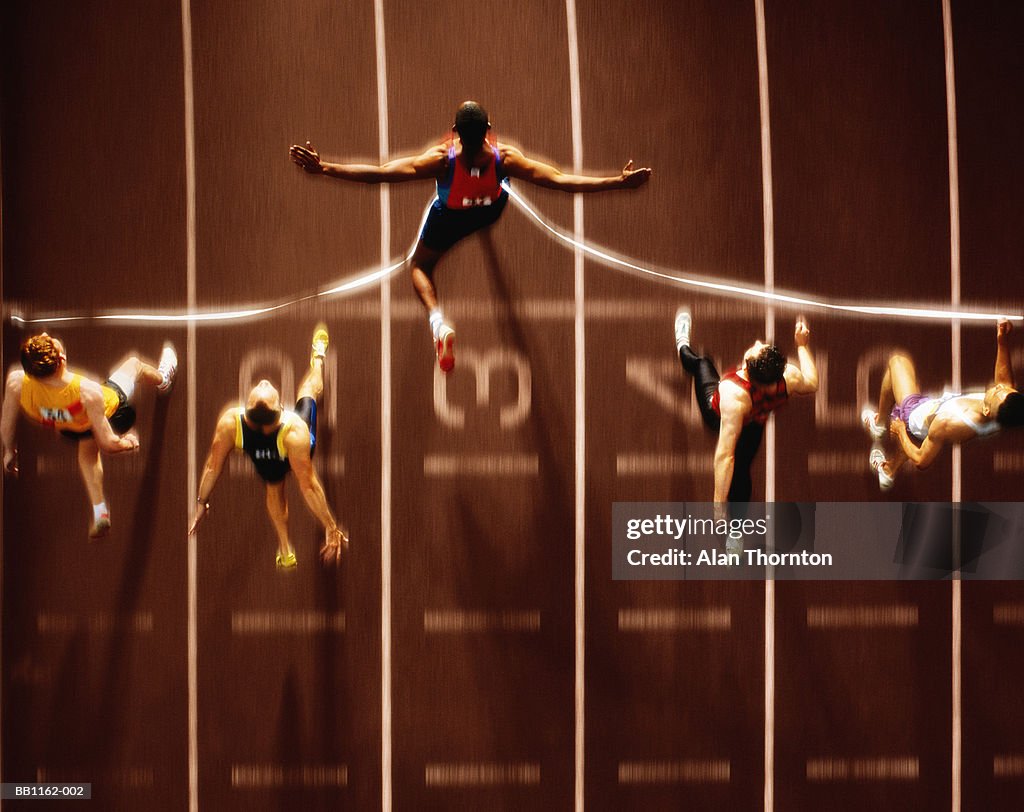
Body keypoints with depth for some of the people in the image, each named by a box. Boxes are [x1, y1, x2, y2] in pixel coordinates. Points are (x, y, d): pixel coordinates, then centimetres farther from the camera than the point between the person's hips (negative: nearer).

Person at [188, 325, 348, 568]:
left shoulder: (230, 423, -43)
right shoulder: (295, 432, -48)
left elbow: (213, 466, -26)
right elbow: (308, 486, -40)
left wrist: (201, 503, -9)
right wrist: (331, 527, -31)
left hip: (265, 462, 1)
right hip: (296, 453, -1)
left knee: (274, 489, 37)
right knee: (309, 390, 23)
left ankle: (285, 551, 42)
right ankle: (318, 354, 54)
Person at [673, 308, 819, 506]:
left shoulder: (734, 394, -51)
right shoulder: (789, 377, -38)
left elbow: (725, 456, -51)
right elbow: (812, 384, -11)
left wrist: (719, 505, -49)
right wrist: (802, 345, -1)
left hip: (718, 416, -1)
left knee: (700, 363, 22)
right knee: (740, 473, 22)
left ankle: (683, 346, 56)